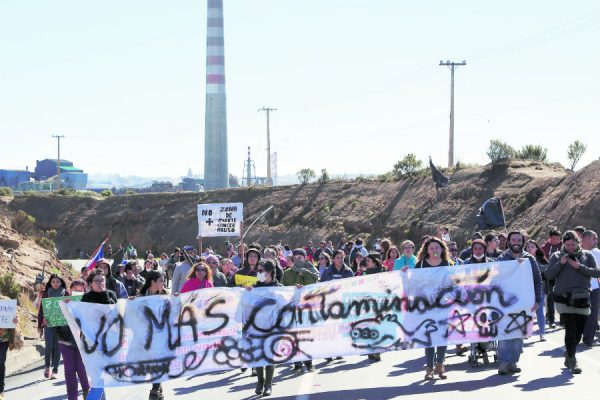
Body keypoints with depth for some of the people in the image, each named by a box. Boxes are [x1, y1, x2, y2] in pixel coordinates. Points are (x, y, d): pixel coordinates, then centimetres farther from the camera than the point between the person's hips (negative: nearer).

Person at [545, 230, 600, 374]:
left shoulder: (587, 255, 7)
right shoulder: (557, 256, 5)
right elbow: (548, 274, -3)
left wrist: (580, 267, -15)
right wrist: (560, 263, -15)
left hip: (582, 299, 2)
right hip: (564, 298, -2)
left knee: (579, 331, 6)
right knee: (571, 329, -12)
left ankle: (569, 354, 27)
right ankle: (572, 361, -7)